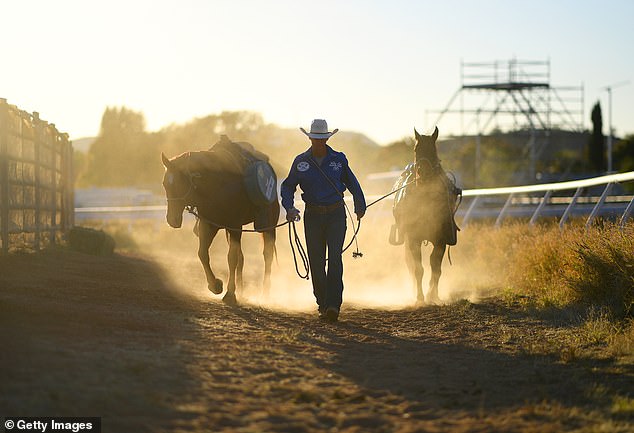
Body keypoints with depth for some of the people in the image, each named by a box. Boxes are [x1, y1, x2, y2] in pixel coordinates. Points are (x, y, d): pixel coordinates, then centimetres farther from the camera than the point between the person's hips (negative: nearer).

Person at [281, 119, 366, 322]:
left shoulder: (338, 159, 1)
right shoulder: (301, 161, 1)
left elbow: (352, 183, 15)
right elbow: (288, 186, 7)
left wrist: (360, 206, 24)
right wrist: (289, 207, -11)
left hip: (336, 214, -1)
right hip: (313, 215, 1)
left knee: (335, 258, -13)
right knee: (316, 261, 5)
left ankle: (333, 305, -18)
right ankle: (322, 304, 19)